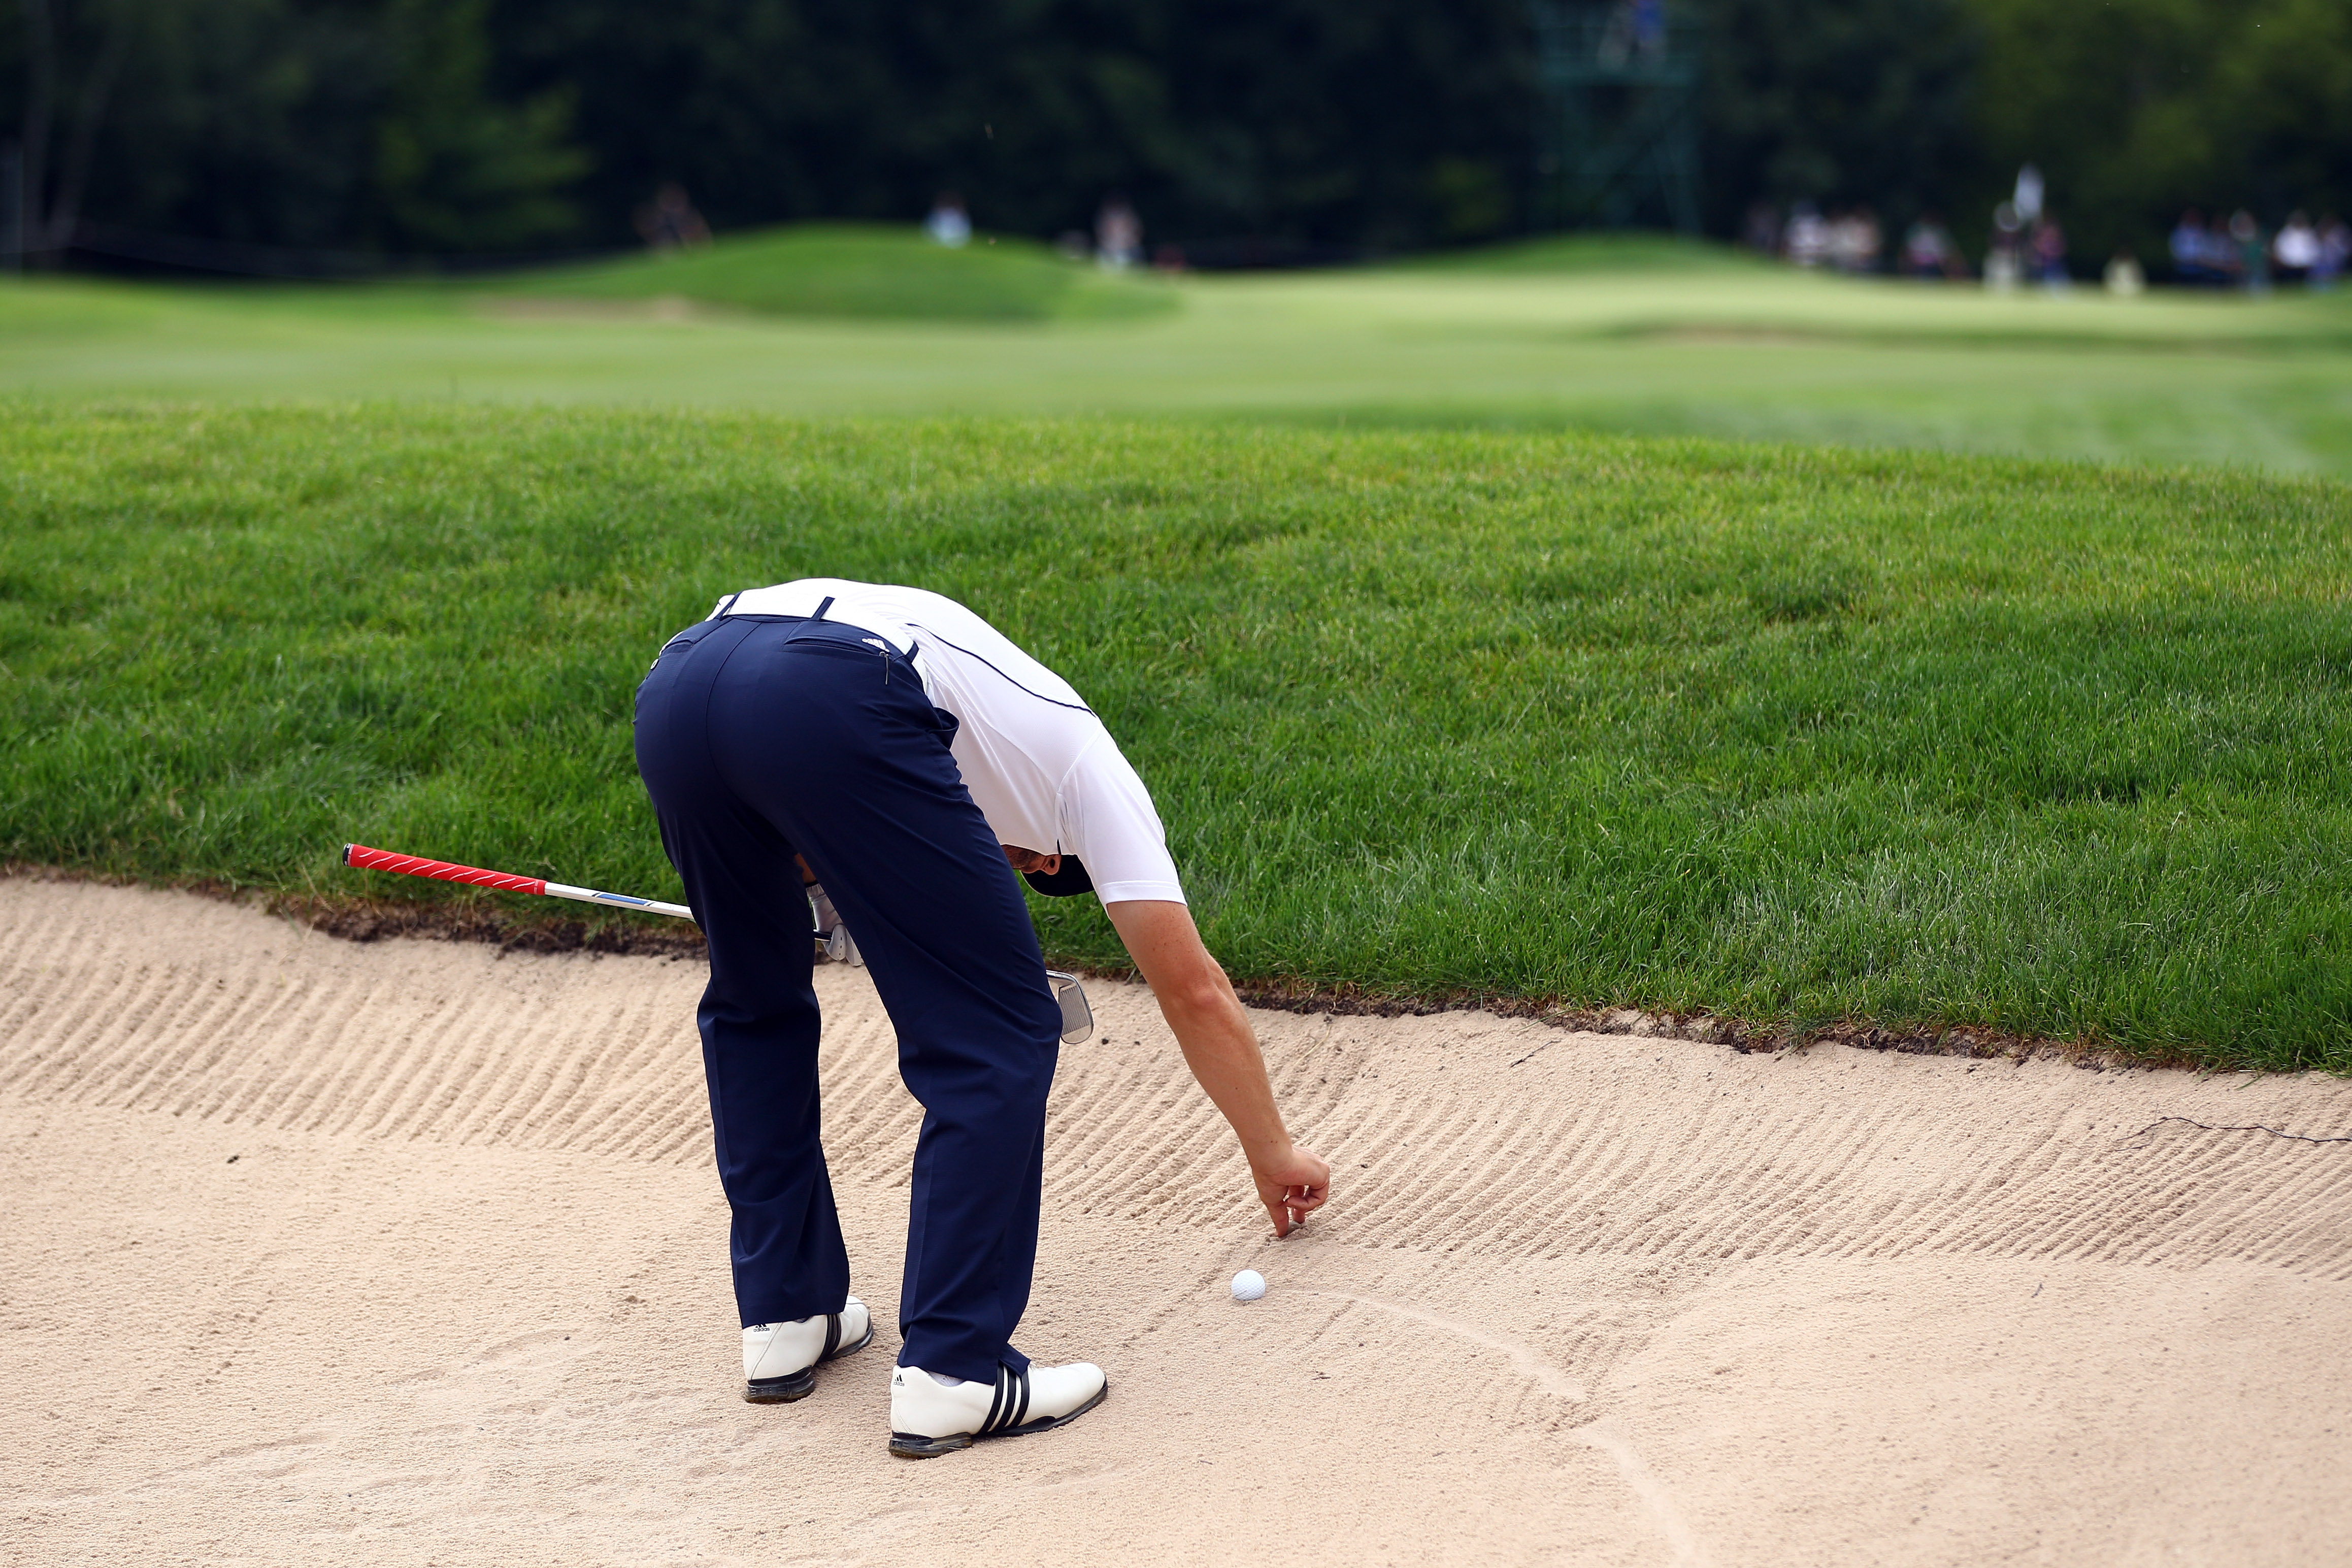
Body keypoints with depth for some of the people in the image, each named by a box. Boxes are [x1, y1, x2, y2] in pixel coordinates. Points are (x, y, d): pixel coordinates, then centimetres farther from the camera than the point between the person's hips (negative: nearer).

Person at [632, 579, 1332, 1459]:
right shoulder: (1085, 762, 31)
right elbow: (1194, 992, 31)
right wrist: (1273, 1155, 43)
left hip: (671, 690, 6)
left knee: (755, 1006, 30)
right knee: (1000, 1039, 8)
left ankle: (782, 1320, 32)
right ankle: (952, 1374, 5)